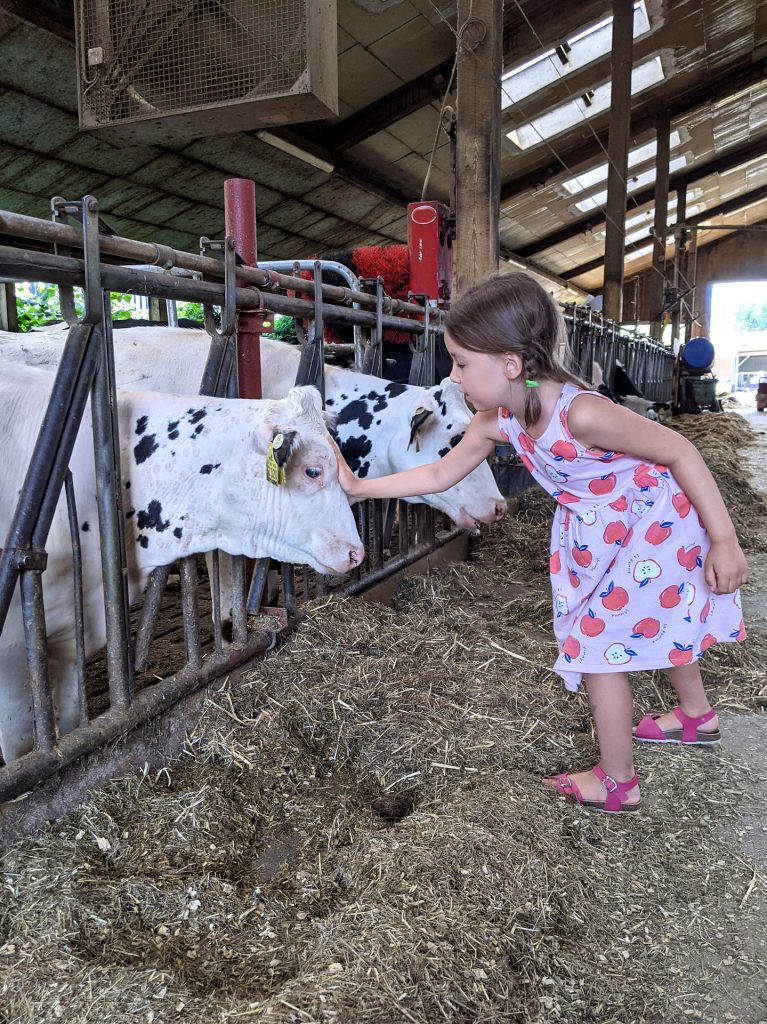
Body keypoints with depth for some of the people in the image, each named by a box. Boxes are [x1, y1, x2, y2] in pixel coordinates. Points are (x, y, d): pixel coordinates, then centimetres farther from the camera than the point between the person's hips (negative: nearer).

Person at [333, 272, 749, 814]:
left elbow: (680, 451, -28)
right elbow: (440, 475, 1)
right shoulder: (497, 422, -13)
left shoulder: (581, 412, -37)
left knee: (599, 644, -2)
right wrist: (359, 487, -2)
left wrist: (724, 541, -24)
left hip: (655, 529, -8)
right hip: (597, 535, 8)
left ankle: (617, 782, 18)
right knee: (656, 623, 27)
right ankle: (698, 716, 54)